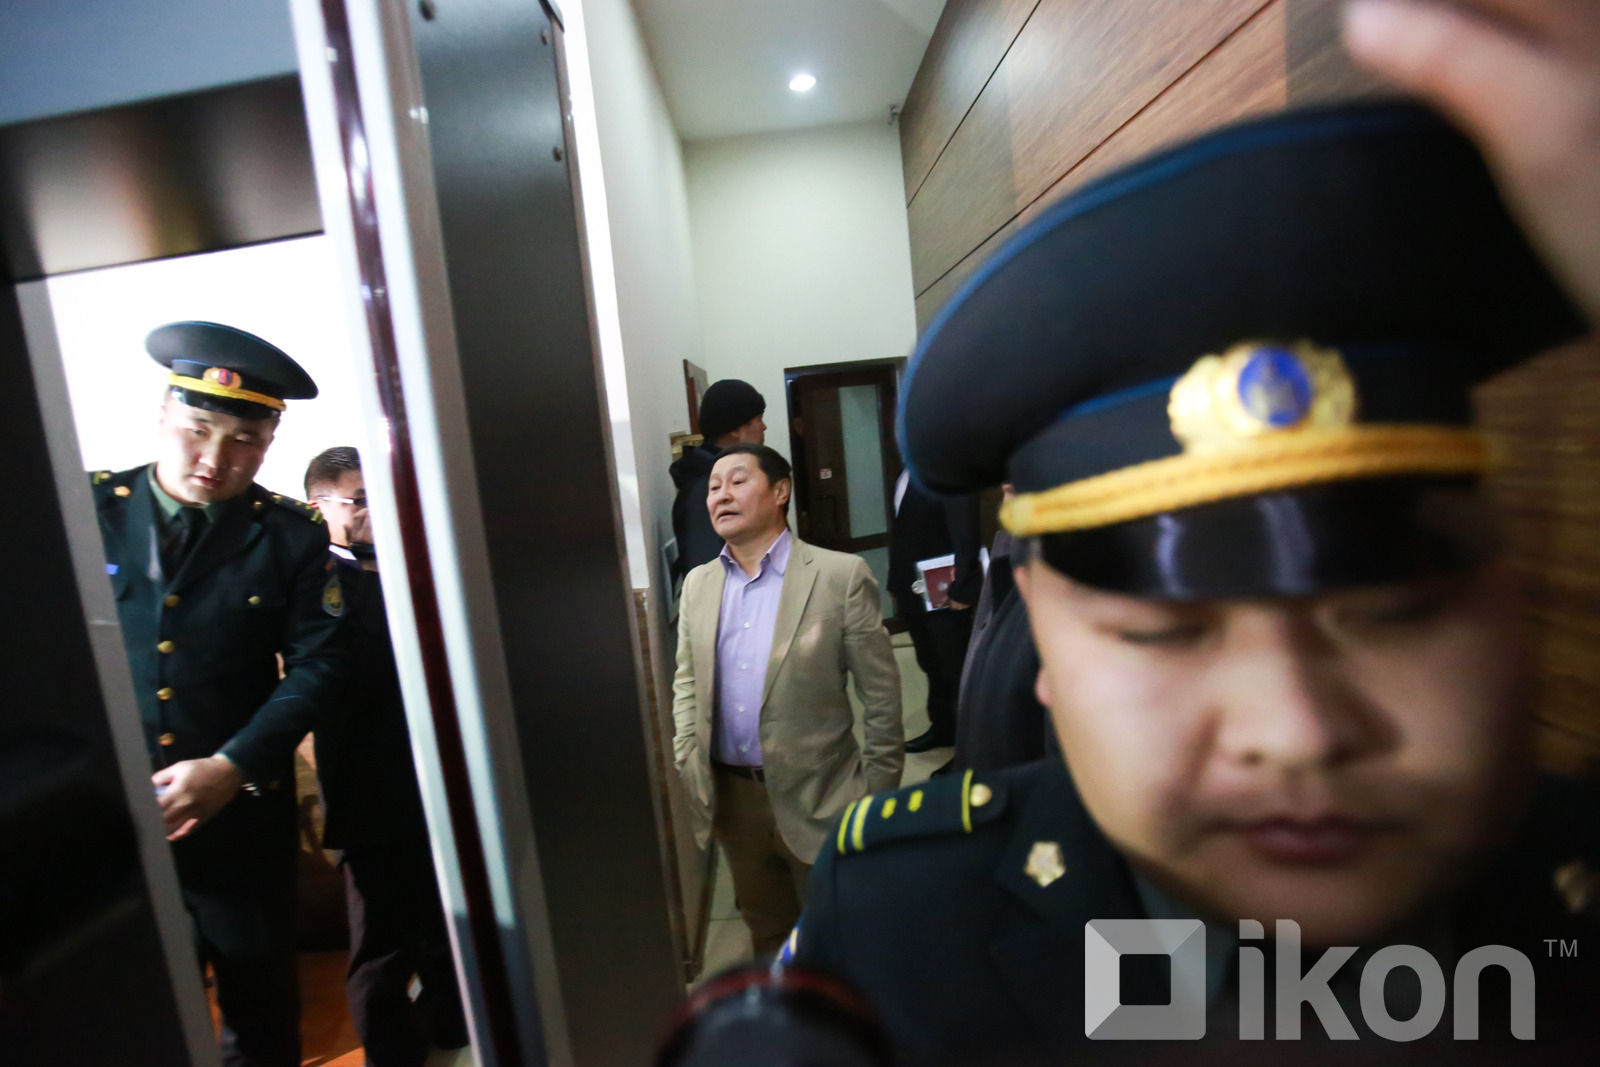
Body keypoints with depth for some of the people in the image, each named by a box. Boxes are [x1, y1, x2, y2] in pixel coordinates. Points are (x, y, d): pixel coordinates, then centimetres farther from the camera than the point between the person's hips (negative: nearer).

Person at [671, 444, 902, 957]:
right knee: (765, 928, 26)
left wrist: (878, 794, -7)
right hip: (732, 795, 5)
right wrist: (687, 762, 2)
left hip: (818, 797, -4)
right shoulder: (697, 584, 2)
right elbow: (686, 680, 11)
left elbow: (881, 694, -10)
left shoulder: (841, 576, -14)